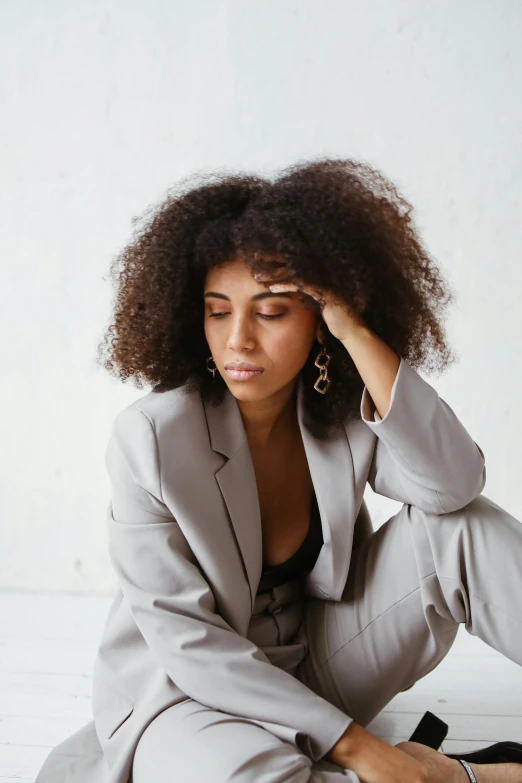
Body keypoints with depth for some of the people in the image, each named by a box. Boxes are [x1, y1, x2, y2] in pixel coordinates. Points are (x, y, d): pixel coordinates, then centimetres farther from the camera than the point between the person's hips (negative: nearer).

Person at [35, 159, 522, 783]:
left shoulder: (347, 414, -8)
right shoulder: (148, 439, -20)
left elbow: (456, 484, -27)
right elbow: (187, 640, -20)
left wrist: (357, 334, -30)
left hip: (317, 671, 4)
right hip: (188, 688, -3)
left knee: (463, 525, -15)